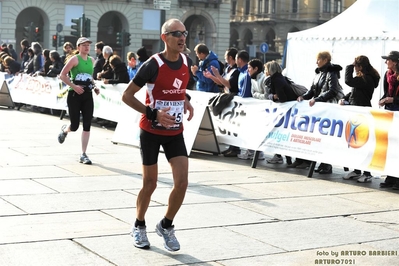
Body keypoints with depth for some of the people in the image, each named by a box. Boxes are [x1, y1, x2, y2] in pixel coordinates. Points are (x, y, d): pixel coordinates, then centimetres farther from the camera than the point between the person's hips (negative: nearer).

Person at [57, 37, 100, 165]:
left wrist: (94, 87, 9)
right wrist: (74, 86, -19)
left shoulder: (91, 60, 12)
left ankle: (83, 155, 5)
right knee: (75, 125, -2)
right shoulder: (75, 59, -7)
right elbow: (62, 75, -10)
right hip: (75, 94, -5)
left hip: (87, 95, 5)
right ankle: (64, 130, 37)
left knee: (87, 125, -2)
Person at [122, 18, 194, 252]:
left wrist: (186, 101, 3)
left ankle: (166, 226, 17)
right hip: (151, 131, -4)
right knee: (150, 184, 6)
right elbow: (127, 95, -14)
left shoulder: (187, 62, -2)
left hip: (175, 132, 4)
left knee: (182, 182, -6)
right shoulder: (153, 65, -19)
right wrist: (153, 113, -24)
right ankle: (139, 226, 30)